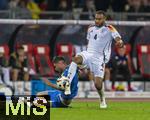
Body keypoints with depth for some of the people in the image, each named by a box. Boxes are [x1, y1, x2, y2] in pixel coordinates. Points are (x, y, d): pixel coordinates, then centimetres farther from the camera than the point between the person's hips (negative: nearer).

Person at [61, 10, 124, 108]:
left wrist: (120, 42, -44)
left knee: (98, 84, -11)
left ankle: (102, 100, 21)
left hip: (99, 58, -4)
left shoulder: (109, 29, -3)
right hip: (88, 53, 4)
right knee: (76, 59, -32)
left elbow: (118, 39, -17)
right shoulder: (91, 28, 14)